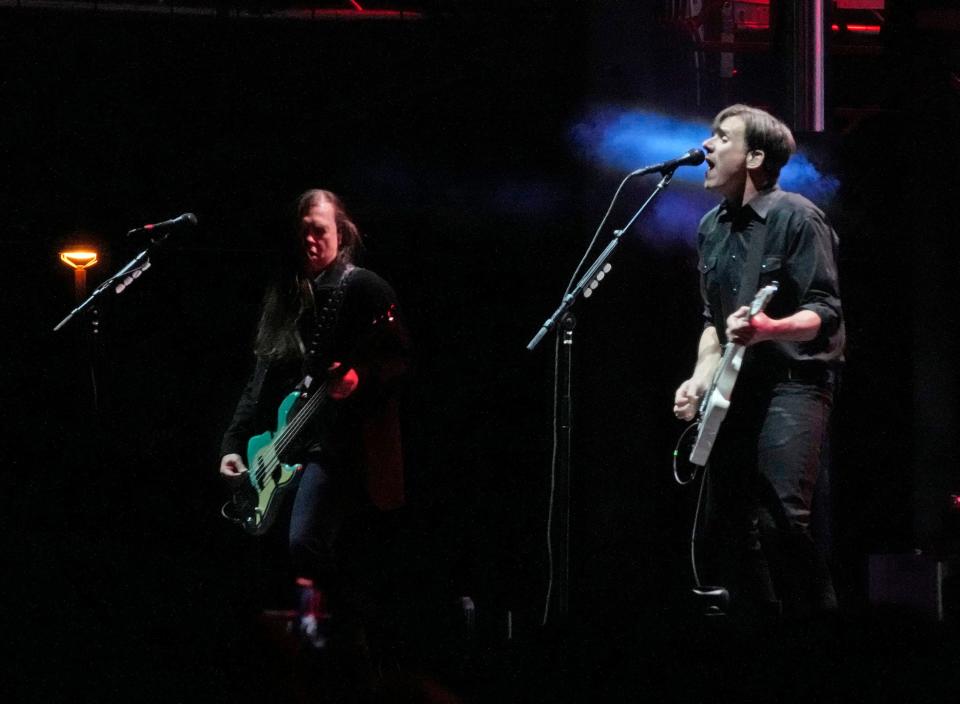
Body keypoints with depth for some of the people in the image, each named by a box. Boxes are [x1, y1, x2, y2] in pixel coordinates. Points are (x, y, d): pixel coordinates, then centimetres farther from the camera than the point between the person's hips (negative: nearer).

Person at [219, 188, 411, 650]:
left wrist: (360, 379, -28)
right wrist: (233, 446, 12)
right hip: (284, 449, 8)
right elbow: (261, 383, 20)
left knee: (305, 545, -25)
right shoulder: (283, 299, 18)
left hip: (336, 443, -8)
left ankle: (360, 627, -5)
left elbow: (400, 360, -8)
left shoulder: (362, 289, -2)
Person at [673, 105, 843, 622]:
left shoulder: (795, 218, -10)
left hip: (794, 382, -8)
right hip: (736, 390, 8)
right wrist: (701, 377, 6)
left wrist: (768, 328, -32)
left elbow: (824, 314, -14)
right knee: (725, 529, 6)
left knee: (780, 519, -21)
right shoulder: (712, 229, 13)